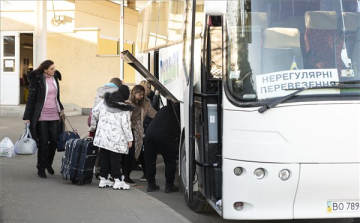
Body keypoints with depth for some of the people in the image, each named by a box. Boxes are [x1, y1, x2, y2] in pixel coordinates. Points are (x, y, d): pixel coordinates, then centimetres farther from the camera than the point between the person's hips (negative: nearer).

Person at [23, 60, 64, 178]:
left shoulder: (55, 78, 8)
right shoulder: (36, 80, -9)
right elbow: (31, 99, -8)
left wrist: (60, 108, 18)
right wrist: (27, 117, -9)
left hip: (54, 115, 5)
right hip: (41, 116, -5)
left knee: (54, 141, 4)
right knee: (43, 143, -1)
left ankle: (48, 164, 26)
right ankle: (41, 168, 13)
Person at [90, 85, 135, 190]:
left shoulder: (104, 102, 4)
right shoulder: (124, 109, -11)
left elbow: (95, 112, 11)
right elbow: (126, 124, -12)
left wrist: (99, 120, 30)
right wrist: (129, 139, -5)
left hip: (102, 135, 5)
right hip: (115, 138, -5)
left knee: (104, 157, 12)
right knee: (115, 159, -1)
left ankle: (103, 179, 18)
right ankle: (118, 181, 3)